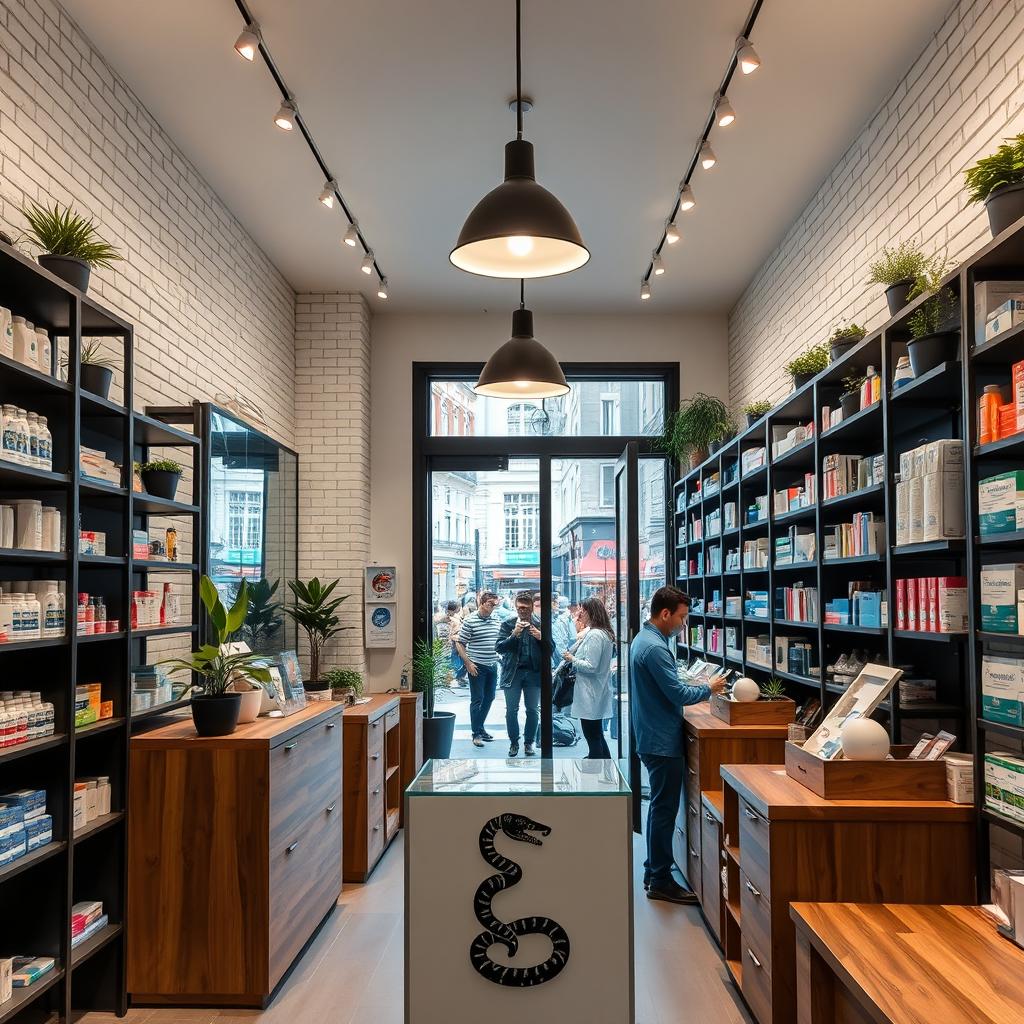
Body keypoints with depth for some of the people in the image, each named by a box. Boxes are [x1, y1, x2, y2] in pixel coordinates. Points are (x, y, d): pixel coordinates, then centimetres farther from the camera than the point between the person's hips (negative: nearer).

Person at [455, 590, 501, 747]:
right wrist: (468, 663, -13)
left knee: (489, 698, 13)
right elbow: (460, 644, -9)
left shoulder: (496, 620, 7)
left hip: (492, 665, 6)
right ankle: (476, 733, 7)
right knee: (477, 699, -1)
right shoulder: (469, 621, -11)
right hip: (477, 667, -6)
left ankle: (480, 727, 29)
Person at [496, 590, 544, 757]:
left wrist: (540, 638, -16)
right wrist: (514, 634, -19)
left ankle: (530, 742, 19)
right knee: (511, 710, 4)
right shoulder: (508, 624, 2)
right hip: (513, 672, 0)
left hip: (534, 672, 0)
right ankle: (514, 742, 17)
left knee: (533, 710, 6)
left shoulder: (539, 624, 3)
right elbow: (500, 648, -6)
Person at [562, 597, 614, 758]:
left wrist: (572, 660, -9)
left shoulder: (594, 635, -19)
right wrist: (580, 637, 7)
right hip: (597, 694, 10)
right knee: (597, 735, 17)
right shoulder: (604, 633, 12)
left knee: (592, 738, -2)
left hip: (590, 696, -10)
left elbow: (591, 666, -22)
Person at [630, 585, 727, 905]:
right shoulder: (655, 648, -22)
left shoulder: (643, 639, 11)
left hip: (652, 737, 10)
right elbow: (678, 695, -22)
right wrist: (709, 689, -6)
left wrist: (694, 687, 12)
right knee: (664, 809, -1)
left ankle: (653, 870, 27)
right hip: (663, 741, -10)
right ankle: (661, 881, 7)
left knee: (660, 807, 18)